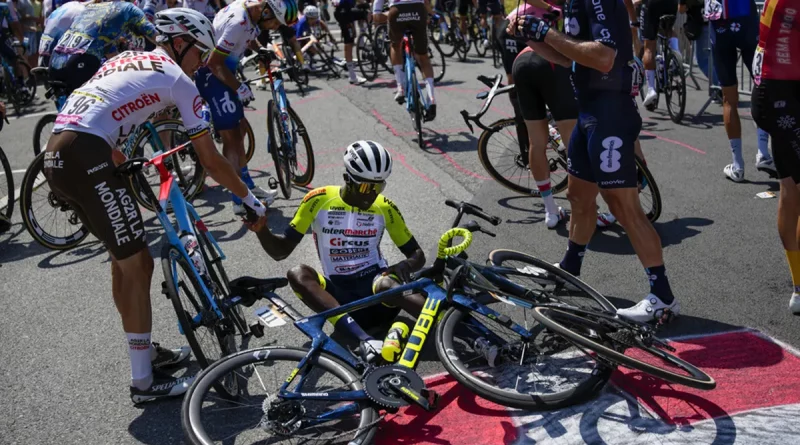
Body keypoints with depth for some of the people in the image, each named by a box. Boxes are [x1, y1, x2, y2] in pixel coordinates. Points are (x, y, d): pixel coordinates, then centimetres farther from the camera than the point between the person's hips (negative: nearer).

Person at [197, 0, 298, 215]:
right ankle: (239, 200, -1)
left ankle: (248, 186, 28)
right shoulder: (238, 23, -30)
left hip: (220, 69, 10)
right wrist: (239, 88, -19)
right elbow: (214, 63, -27)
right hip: (211, 74, -10)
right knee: (231, 136, -7)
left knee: (239, 129, 16)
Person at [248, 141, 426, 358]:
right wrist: (260, 229, -19)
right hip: (338, 291, 1)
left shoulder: (385, 208, 2)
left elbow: (418, 254, 8)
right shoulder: (319, 200, -1)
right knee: (298, 274, -29)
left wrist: (406, 265, -16)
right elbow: (281, 251, 3)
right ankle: (365, 340, -48)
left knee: (387, 284, -35)